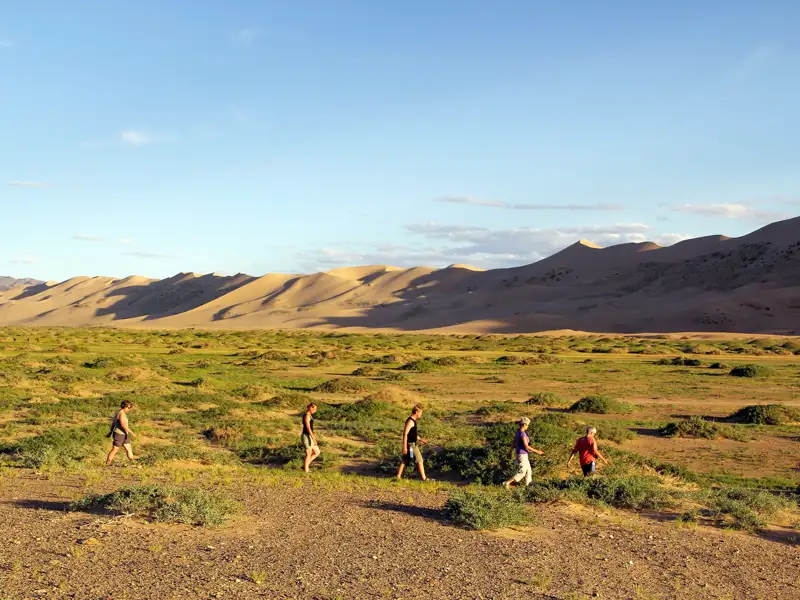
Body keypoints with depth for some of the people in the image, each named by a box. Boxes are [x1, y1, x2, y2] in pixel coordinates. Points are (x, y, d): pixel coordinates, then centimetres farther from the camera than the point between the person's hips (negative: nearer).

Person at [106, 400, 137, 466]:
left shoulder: (118, 412, 9)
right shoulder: (122, 413, -22)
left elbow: (113, 422, 17)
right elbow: (123, 425, -29)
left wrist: (110, 432, 25)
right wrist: (131, 432, -26)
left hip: (124, 434, 10)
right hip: (119, 435, -10)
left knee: (128, 448, 10)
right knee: (115, 450, 1)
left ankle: (133, 462, 13)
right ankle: (107, 464, 11)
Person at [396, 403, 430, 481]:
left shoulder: (413, 421, 12)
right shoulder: (410, 421, -18)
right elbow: (405, 434, -22)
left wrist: (420, 439, 24)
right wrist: (404, 447, -23)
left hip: (413, 444, 10)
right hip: (411, 445, -10)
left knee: (405, 461, 12)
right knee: (419, 461, -1)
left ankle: (398, 477, 16)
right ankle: (424, 478, 6)